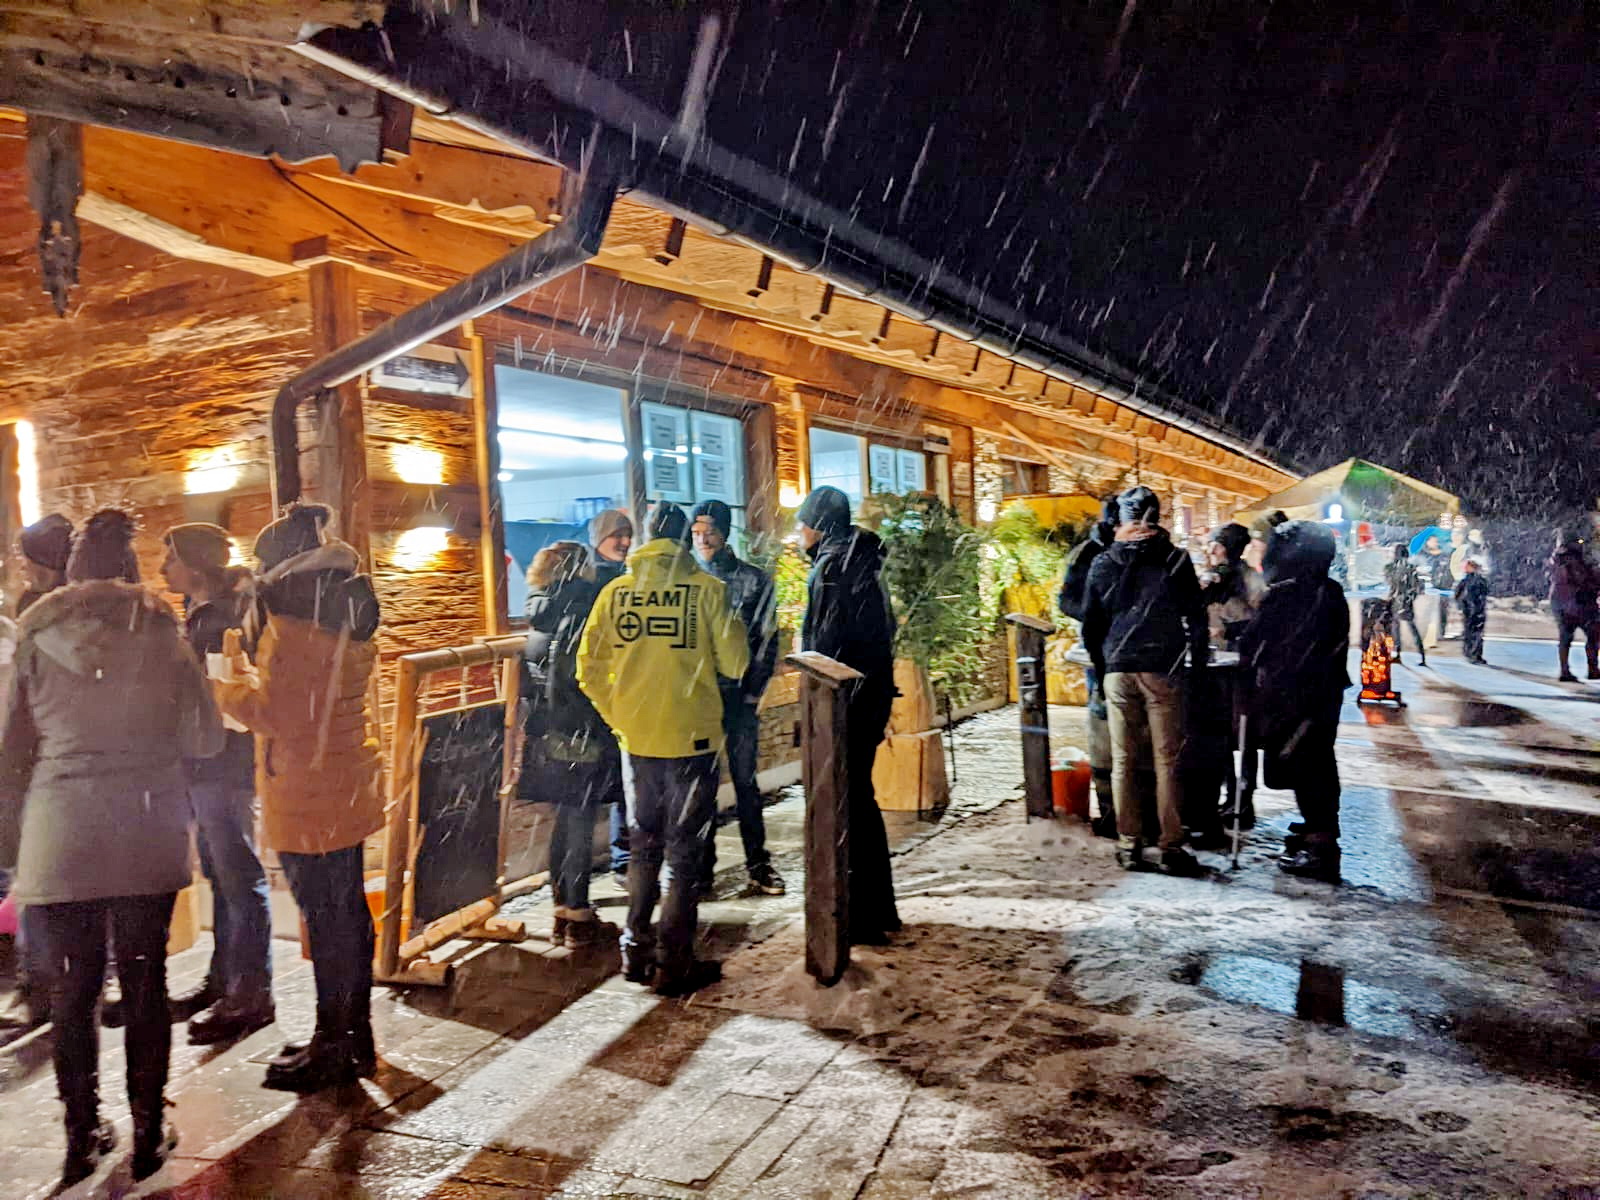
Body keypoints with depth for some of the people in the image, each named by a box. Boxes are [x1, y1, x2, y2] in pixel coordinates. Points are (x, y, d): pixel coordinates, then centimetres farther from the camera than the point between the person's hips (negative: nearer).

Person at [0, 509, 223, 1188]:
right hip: (145, 832, -1)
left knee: (73, 987, 11)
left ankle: (82, 1137, 21)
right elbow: (204, 739, 0)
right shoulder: (163, 637, 0)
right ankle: (148, 1134, 18)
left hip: (59, 834, 1)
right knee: (144, 984, 8)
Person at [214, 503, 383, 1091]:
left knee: (324, 917, 0)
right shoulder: (344, 616, 11)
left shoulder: (294, 624, -17)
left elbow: (274, 712, -19)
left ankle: (332, 1049, 12)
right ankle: (355, 1036, 28)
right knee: (348, 909, 15)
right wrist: (246, 667, 16)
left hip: (306, 800, -9)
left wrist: (223, 685, -3)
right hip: (346, 790, 9)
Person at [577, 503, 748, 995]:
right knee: (684, 853, 8)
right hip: (692, 737, -3)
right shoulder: (705, 588, -9)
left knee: (643, 848, 19)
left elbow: (589, 669, 1)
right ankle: (674, 965, 13)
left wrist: (618, 716, 11)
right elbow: (734, 663, -7)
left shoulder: (615, 590, 1)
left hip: (636, 738, 4)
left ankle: (636, 952, 26)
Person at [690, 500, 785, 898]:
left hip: (738, 697, -1)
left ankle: (758, 863, 12)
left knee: (744, 780, 3)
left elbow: (767, 642, 2)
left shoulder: (755, 581, 3)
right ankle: (702, 865, 15)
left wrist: (751, 693, -5)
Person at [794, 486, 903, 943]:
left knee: (843, 806, -1)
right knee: (861, 801, 17)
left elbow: (825, 643, -19)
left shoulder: (832, 565, -13)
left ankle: (860, 920, 6)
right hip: (871, 697, 10)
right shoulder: (861, 562, 15)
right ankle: (880, 910, 27)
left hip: (843, 701, -10)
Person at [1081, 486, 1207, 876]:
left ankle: (1129, 845, 9)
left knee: (1122, 761, 6)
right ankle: (1171, 847, 4)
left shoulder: (1102, 564, 8)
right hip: (1162, 671, -2)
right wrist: (1197, 667, 11)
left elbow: (1091, 627, 12)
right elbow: (1195, 619, 1)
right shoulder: (1175, 560, 1)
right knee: (1166, 761, 2)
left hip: (1117, 672, 2)